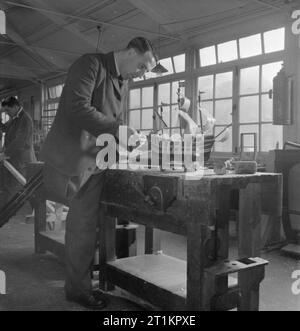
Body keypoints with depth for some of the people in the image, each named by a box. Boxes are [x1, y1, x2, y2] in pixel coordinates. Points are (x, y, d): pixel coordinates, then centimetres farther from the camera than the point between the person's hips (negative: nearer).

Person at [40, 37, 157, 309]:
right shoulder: (91, 64, -10)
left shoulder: (123, 83, 16)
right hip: (73, 159, -8)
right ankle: (78, 289, 16)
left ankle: (78, 285, 29)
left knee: (85, 225, 13)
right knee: (82, 227, -1)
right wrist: (117, 129, -22)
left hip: (96, 162, 8)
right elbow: (78, 107, -23)